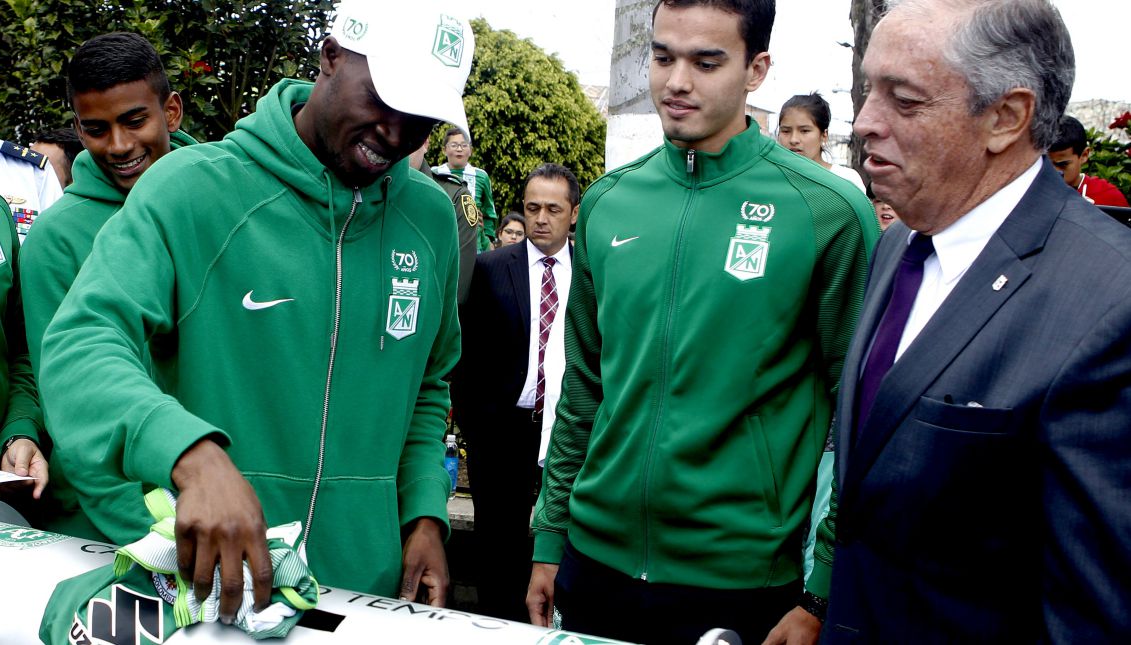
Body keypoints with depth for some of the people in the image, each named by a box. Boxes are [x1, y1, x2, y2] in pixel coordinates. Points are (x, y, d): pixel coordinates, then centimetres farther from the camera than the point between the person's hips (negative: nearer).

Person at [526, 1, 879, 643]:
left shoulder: (830, 212, -10)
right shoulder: (606, 203, 2)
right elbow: (582, 389, 10)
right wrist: (550, 538, 10)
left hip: (744, 582, -3)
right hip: (597, 558, 4)